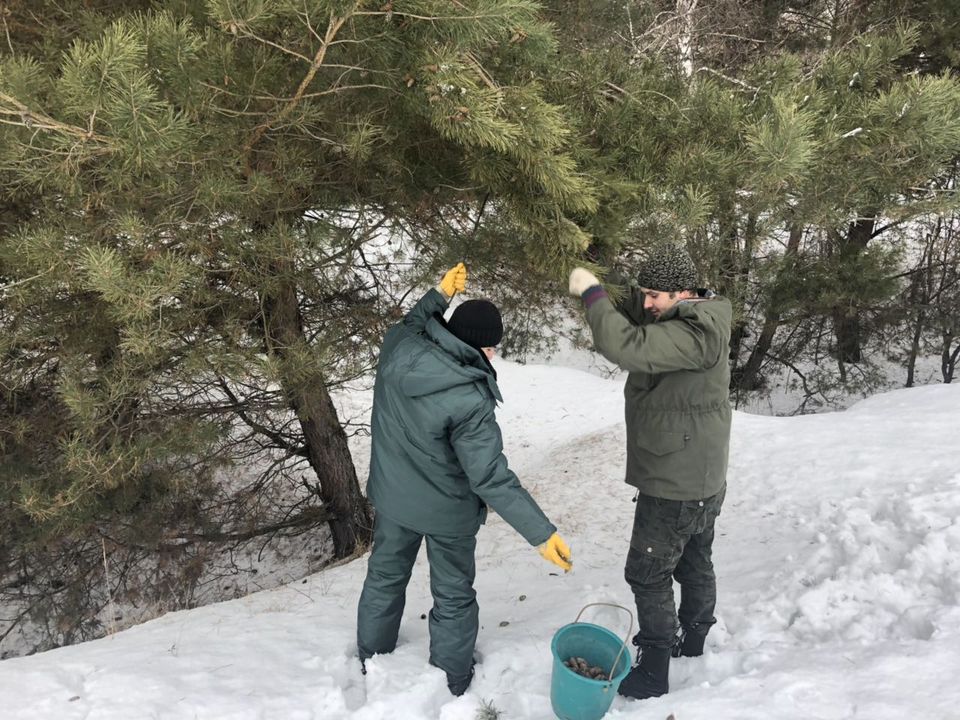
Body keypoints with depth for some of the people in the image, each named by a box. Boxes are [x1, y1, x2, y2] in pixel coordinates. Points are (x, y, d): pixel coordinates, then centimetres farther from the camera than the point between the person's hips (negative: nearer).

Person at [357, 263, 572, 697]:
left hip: (392, 496, 6)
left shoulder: (399, 349, -18)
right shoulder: (469, 401, -34)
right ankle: (452, 684, 35)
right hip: (446, 510, -5)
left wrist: (438, 296, 14)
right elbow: (491, 477, -32)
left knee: (385, 575, 27)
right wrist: (541, 532, -28)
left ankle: (371, 658, 48)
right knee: (453, 596, 17)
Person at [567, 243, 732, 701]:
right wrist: (614, 298, -11)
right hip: (700, 477, 10)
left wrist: (592, 294, -30)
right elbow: (634, 330, 8)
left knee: (648, 574, 2)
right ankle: (692, 641, 42)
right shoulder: (686, 322, 5)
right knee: (695, 563, 24)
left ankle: (653, 673, 14)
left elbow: (627, 347, -40)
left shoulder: (694, 335, -28)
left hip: (676, 484, -10)